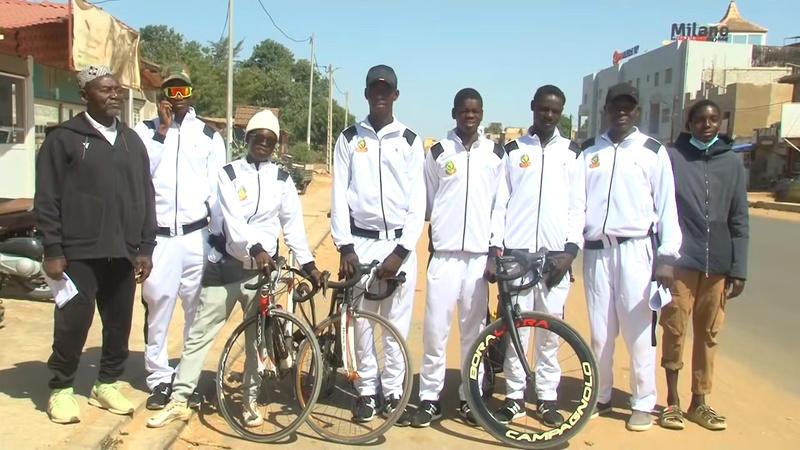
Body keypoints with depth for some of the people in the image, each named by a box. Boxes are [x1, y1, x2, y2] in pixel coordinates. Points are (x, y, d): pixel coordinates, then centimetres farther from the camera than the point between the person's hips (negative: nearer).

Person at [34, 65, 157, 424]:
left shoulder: (131, 140, 14)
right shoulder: (63, 138, 0)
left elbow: (146, 197, 13)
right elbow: (46, 200, -3)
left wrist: (145, 247, 8)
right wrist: (52, 250, -8)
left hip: (123, 254, 4)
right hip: (79, 253, -4)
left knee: (119, 323, 9)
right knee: (73, 322, -1)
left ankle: (107, 384, 26)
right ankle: (61, 389, 17)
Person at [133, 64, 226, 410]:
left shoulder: (209, 135, 8)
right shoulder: (145, 130, 6)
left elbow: (217, 189, 7)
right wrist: (162, 130, -10)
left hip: (196, 235, 1)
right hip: (158, 236, 0)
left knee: (198, 310, 6)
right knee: (157, 307, 5)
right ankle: (159, 379, 18)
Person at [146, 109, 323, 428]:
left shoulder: (282, 179, 4)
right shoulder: (228, 174, -2)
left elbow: (293, 224, 5)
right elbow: (233, 219, -16)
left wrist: (307, 263, -2)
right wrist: (256, 248, -31)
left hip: (262, 269, 1)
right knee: (200, 333, 3)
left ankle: (250, 401, 23)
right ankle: (179, 400, 14)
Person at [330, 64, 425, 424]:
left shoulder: (410, 141, 5)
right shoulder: (349, 139, 6)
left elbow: (418, 201, 0)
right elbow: (339, 195, 2)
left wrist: (401, 251, -9)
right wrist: (344, 246, -8)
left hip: (400, 244, 0)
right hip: (360, 242, 0)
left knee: (397, 323, 4)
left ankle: (393, 393, 16)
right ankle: (366, 391, 18)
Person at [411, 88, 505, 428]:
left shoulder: (496, 154, 8)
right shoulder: (438, 152, 5)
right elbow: (427, 202, 11)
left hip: (480, 254, 1)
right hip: (444, 253, -1)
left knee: (474, 329, 7)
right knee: (435, 328, -2)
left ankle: (470, 398, 18)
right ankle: (429, 398, 9)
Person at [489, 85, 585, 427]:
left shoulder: (571, 153, 9)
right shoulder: (513, 150, 8)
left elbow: (577, 207, 6)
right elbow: (500, 203, 5)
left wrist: (570, 249, -5)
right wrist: (495, 247, -3)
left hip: (556, 254, 1)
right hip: (516, 253, 0)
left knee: (550, 330, 5)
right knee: (515, 327, 3)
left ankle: (547, 397, 17)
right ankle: (514, 397, 13)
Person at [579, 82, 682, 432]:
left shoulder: (653, 151, 4)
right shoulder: (589, 151, 11)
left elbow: (666, 205, 2)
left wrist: (667, 255, -4)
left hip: (636, 249, -2)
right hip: (596, 250, 3)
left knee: (638, 329, 0)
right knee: (600, 330, 9)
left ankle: (643, 403, 13)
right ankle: (600, 396, 22)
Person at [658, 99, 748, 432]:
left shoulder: (732, 163, 10)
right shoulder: (671, 158, 1)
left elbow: (739, 221, 10)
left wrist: (739, 269, 5)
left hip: (718, 265, 3)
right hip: (680, 261, -3)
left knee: (708, 334, 9)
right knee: (675, 330, 1)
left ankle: (699, 402, 21)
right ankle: (672, 401, 15)